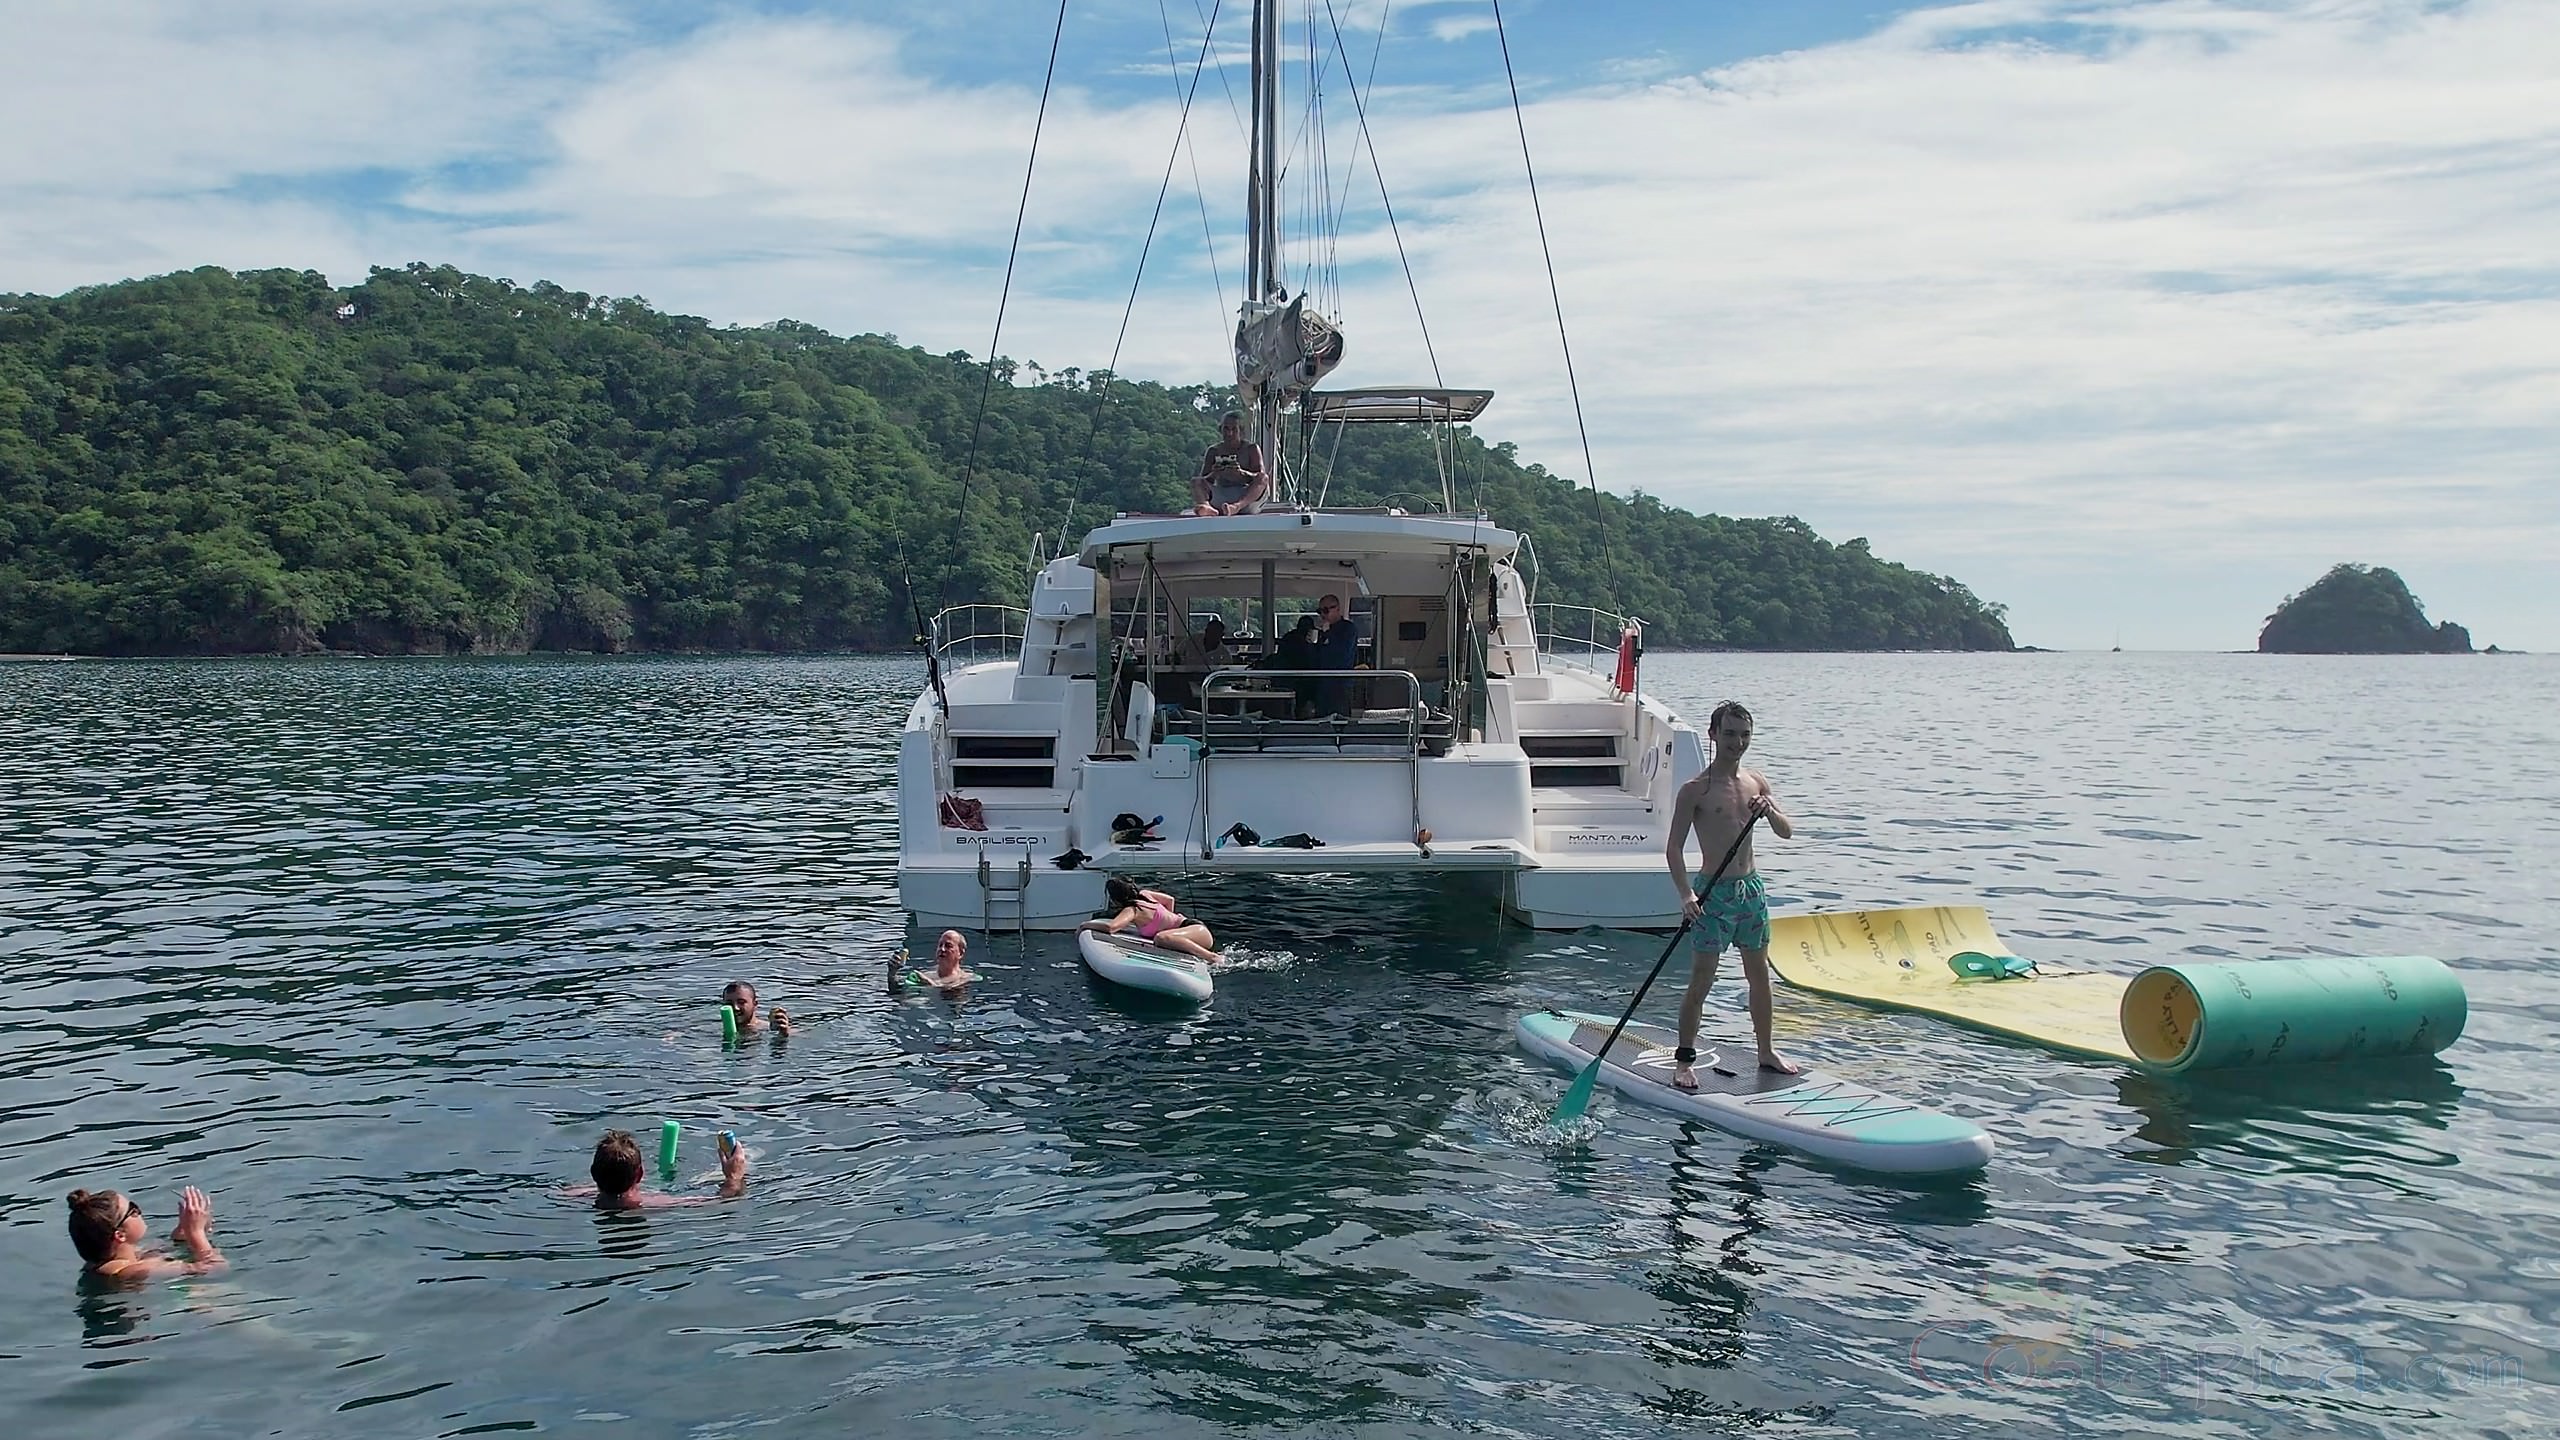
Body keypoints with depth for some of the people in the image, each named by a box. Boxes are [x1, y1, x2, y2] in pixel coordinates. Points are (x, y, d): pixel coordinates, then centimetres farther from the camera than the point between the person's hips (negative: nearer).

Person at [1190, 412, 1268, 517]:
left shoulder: (1251, 449, 8)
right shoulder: (1214, 451, 13)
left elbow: (1260, 477, -4)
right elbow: (1203, 481, 7)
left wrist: (1242, 473, -24)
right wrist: (1213, 475, -17)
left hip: (1247, 497, -2)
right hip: (1221, 495, 2)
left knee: (1264, 479, -30)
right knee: (1195, 481, -19)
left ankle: (1237, 506, -58)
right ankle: (1205, 506, -55)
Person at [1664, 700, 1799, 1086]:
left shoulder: (1757, 783, 7)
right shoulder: (1695, 789, -10)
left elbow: (1787, 833, 7)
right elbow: (1674, 848, -12)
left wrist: (1770, 812, -15)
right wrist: (1686, 894, -24)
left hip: (1751, 888, 6)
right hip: (1713, 893, -6)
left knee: (1759, 976, 15)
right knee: (1701, 981, -5)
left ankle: (1766, 1052, 28)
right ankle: (1685, 1060, 4)